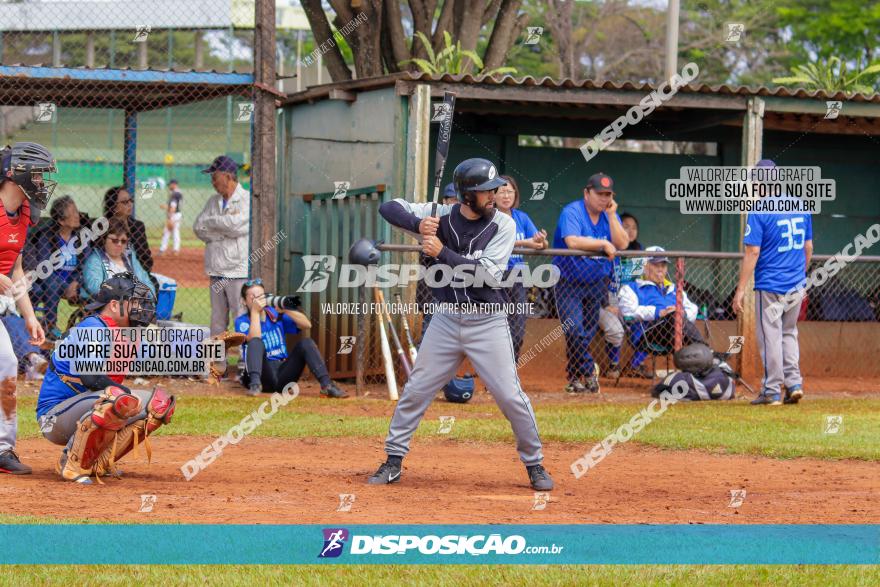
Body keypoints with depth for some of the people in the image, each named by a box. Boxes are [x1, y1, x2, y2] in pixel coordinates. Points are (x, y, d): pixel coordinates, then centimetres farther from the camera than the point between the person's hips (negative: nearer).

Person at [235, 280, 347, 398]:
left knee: (306, 342, -15)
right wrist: (255, 311, -12)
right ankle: (255, 384, -47)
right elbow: (254, 340, -18)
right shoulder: (242, 321, 4)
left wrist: (286, 309, -10)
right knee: (256, 342, -27)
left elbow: (307, 324, 2)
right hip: (262, 374, -3)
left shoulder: (276, 314, 13)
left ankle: (326, 385, -31)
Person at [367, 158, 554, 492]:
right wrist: (418, 224, -24)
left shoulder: (502, 225, -9)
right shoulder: (441, 217, -4)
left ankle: (534, 464, 13)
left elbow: (488, 274, -20)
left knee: (511, 396, -3)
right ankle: (393, 461, 15)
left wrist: (442, 253, -24)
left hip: (487, 323, -2)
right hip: (446, 320, 2)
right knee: (416, 390, 4)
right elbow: (389, 208, -4)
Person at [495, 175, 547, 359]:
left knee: (517, 333, 5)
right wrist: (525, 243, -31)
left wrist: (542, 241, -21)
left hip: (516, 280, 5)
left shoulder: (521, 218, 10)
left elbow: (543, 246, 4)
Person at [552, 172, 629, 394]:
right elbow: (572, 241, -30)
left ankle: (575, 378, 17)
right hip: (569, 283, -5)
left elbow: (622, 244, -8)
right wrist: (604, 244, -27)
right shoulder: (572, 212, -13)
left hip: (597, 284, 5)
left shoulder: (610, 216, 5)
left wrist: (611, 216, -14)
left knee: (588, 334, 6)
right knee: (575, 331, -17)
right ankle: (589, 371, -3)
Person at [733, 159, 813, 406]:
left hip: (769, 286, -6)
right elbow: (808, 248, 12)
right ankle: (794, 384, 9)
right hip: (796, 284, 6)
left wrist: (741, 290, -13)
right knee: (789, 333, 18)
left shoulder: (760, 212, -12)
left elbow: (753, 252, -16)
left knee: (770, 337, 1)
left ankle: (772, 391, 3)